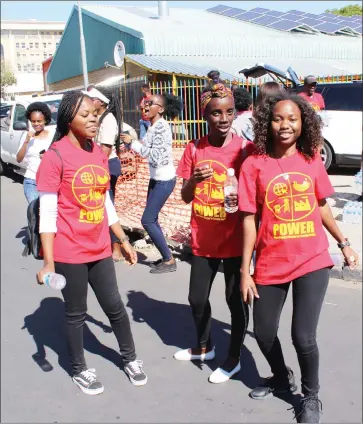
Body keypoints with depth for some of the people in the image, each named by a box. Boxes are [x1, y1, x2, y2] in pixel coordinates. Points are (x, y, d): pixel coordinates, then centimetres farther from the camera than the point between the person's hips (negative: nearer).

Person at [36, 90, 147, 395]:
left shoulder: (99, 153, 5)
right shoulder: (55, 156, -14)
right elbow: (47, 214, -14)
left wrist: (124, 240, 14)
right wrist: (48, 263, -17)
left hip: (100, 249, 5)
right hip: (69, 253, -5)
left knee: (115, 306, 15)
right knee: (76, 312, 11)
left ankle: (130, 358, 36)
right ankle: (79, 370, 32)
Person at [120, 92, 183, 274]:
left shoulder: (161, 126, -19)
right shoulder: (153, 126, 8)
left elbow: (156, 156, -25)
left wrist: (133, 142, -20)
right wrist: (131, 143, 1)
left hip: (164, 179, -9)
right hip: (156, 178, 9)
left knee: (147, 220, -6)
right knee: (152, 219, 12)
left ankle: (169, 260, 4)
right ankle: (166, 257, 22)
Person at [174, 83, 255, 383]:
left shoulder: (245, 148, -10)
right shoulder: (194, 149, -1)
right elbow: (185, 197, 0)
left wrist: (240, 198, -25)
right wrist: (193, 180, -21)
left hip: (235, 240, -4)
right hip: (203, 239, 4)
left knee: (236, 299, 9)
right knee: (197, 298, 16)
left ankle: (234, 359, 29)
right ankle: (204, 347, 42)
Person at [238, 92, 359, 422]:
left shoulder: (312, 161, 1)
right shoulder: (254, 165, -6)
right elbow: (249, 219, -5)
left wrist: (344, 243, 14)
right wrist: (245, 270, -5)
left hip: (312, 261, 0)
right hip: (270, 265, 0)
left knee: (303, 337, -3)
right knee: (264, 334, 12)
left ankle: (311, 397, 26)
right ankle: (282, 378, 45)